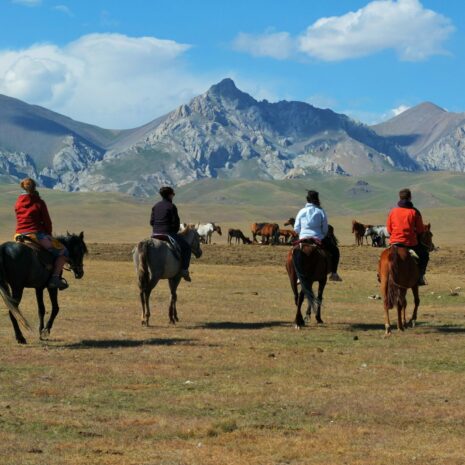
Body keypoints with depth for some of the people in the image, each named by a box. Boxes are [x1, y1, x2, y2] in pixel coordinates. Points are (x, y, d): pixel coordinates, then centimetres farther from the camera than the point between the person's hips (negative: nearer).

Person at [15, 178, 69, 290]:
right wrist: (49, 236, 18)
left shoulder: (18, 203, 10)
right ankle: (55, 278, -7)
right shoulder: (39, 203, -4)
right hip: (36, 235, -5)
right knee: (63, 252, 6)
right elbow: (47, 222, -1)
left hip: (19, 236, 5)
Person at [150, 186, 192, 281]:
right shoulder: (171, 206, -9)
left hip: (155, 234, 6)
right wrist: (175, 232, 8)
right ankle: (184, 270, -1)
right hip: (168, 233, -6)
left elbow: (152, 221, 11)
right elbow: (176, 222, -8)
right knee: (186, 247, 6)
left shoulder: (156, 206, 10)